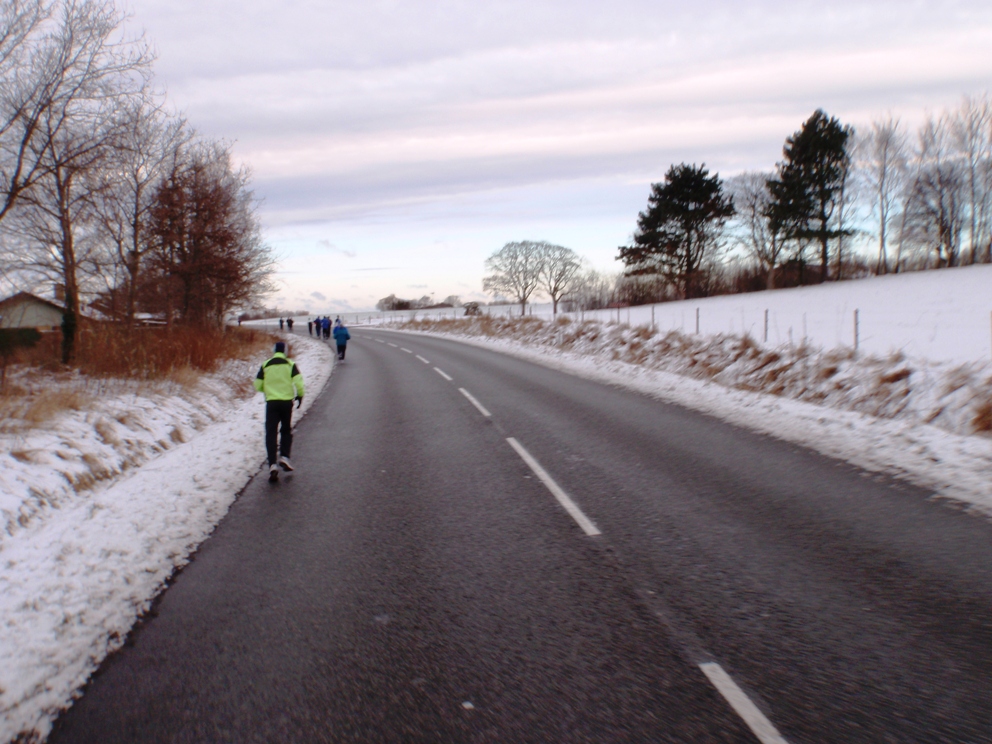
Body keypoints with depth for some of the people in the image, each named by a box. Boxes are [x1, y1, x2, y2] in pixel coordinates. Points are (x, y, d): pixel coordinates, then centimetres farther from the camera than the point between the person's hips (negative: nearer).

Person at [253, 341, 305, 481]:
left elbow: (257, 386, 5)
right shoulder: (290, 364, 1)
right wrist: (300, 395, 7)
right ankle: (284, 456, 2)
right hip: (287, 402, 0)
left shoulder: (265, 365, 5)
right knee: (286, 430, 18)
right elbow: (298, 382, -9)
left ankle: (272, 464, -11)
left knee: (271, 433, 0)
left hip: (271, 402, 0)